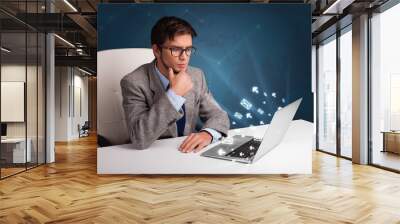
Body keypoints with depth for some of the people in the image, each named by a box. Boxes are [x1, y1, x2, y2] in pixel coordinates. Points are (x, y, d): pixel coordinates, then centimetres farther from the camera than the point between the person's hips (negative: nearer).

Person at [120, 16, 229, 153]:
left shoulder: (197, 76, 0)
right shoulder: (134, 82, -14)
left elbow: (218, 115, 2)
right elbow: (139, 139, -23)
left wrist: (207, 133, -19)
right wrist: (174, 94, -26)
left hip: (189, 153, 3)